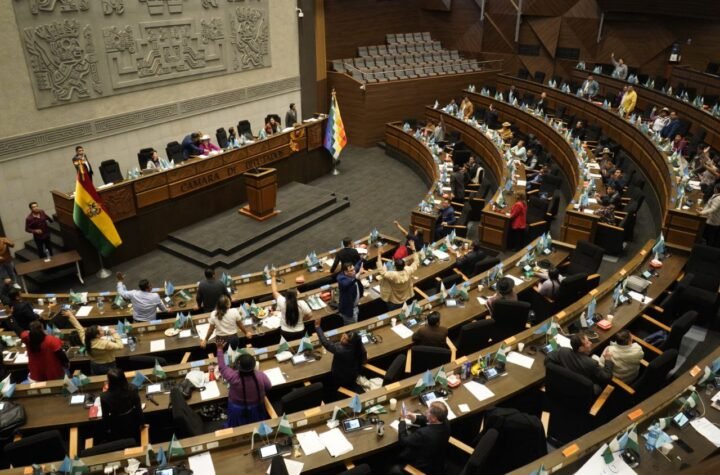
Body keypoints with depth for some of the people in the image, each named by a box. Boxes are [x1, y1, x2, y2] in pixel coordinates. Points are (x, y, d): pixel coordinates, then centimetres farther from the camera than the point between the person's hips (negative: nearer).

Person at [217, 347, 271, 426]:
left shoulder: (234, 377, -34)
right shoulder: (261, 376, -30)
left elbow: (222, 366, -17)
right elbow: (269, 387, -10)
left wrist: (219, 348, -9)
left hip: (238, 410, -1)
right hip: (256, 409, 1)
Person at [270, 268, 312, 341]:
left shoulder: (282, 302, -18)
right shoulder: (302, 303, -21)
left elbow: (274, 291, -4)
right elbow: (309, 314, -11)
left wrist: (273, 277, 8)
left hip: (285, 333, 1)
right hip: (299, 333, 0)